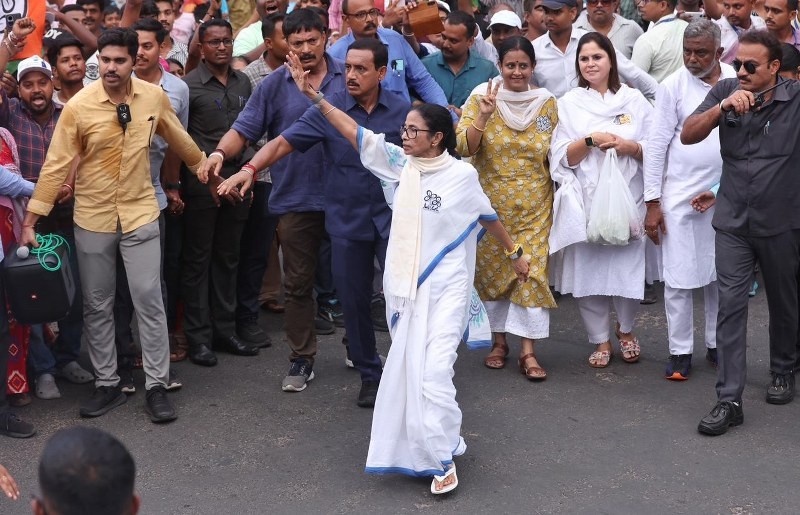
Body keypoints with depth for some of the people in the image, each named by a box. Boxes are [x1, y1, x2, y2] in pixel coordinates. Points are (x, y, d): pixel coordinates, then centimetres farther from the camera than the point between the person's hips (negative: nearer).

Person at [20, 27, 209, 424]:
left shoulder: (154, 97, -7)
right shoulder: (78, 106, -13)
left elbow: (179, 140, 12)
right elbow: (56, 165, -11)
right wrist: (30, 221, -13)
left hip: (140, 215, 1)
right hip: (92, 220, 0)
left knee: (149, 301, 1)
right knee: (97, 306, 9)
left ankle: (156, 387, 11)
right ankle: (107, 385, 23)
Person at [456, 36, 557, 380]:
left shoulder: (547, 103, 1)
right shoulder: (481, 97, -4)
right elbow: (463, 147, -11)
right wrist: (483, 116, -25)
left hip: (534, 205, 0)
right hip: (491, 203, 0)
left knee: (532, 271, -5)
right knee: (492, 271, 8)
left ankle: (528, 350, -1)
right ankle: (498, 340, 24)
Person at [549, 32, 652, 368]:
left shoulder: (634, 100, 7)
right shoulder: (569, 104, 7)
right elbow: (562, 157, 2)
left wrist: (629, 146, -11)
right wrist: (591, 141, -13)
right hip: (586, 201, 0)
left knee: (629, 269, -2)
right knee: (588, 270, 0)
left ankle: (625, 329, 25)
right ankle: (600, 340, 17)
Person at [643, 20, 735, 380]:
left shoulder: (738, 83, 2)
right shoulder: (673, 86, -5)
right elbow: (657, 145, -4)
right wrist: (652, 202, -7)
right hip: (680, 196, -2)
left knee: (721, 275, 10)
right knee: (678, 278, 2)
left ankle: (717, 345, 25)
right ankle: (680, 353, 13)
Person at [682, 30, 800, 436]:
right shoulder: (725, 91, -2)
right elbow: (688, 136, -7)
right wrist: (723, 106, -21)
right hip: (733, 223, 1)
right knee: (730, 306, -4)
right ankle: (729, 400, -3)